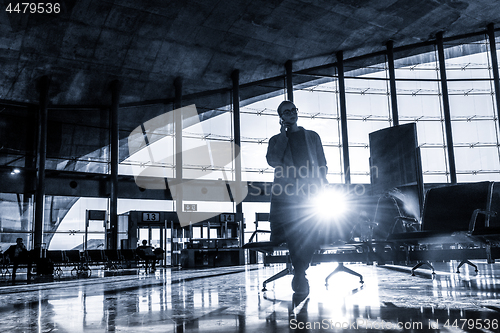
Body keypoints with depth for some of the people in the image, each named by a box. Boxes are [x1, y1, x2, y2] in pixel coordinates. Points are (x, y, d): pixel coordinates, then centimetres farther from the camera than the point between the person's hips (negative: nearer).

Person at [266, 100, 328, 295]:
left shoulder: (312, 136, 21)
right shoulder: (276, 140, 18)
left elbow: (322, 164, 18)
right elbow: (273, 161, -2)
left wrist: (322, 186, 3)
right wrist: (283, 133, 2)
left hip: (310, 193, 1)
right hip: (286, 194, -1)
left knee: (310, 234, -9)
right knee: (292, 235, -13)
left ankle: (299, 274, 2)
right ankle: (300, 275, -2)